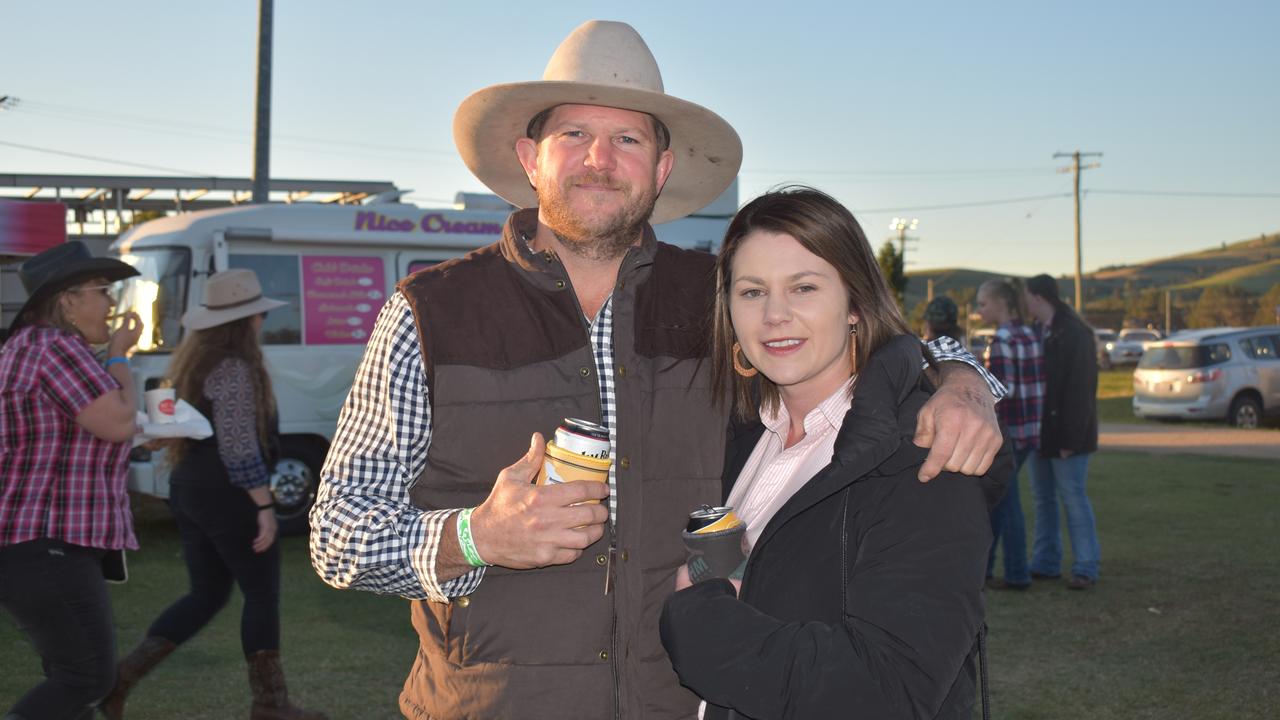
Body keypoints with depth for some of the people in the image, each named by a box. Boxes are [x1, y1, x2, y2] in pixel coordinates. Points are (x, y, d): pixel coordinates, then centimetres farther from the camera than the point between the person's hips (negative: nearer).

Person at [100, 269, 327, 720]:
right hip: (228, 495, -9)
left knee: (207, 595, 16)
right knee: (263, 595, 4)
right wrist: (264, 505, -19)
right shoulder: (234, 369, -18)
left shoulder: (193, 361, 12)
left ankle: (123, 675, 7)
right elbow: (238, 447, -22)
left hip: (189, 488, 9)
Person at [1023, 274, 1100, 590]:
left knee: (1073, 498, -5)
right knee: (1043, 498, 12)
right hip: (1042, 432, 9)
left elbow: (1080, 389, -20)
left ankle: (1086, 568, 2)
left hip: (1066, 434, -9)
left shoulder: (1074, 333, -15)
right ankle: (1046, 564, 19)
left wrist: (1070, 438, -22)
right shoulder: (1039, 332, 13)